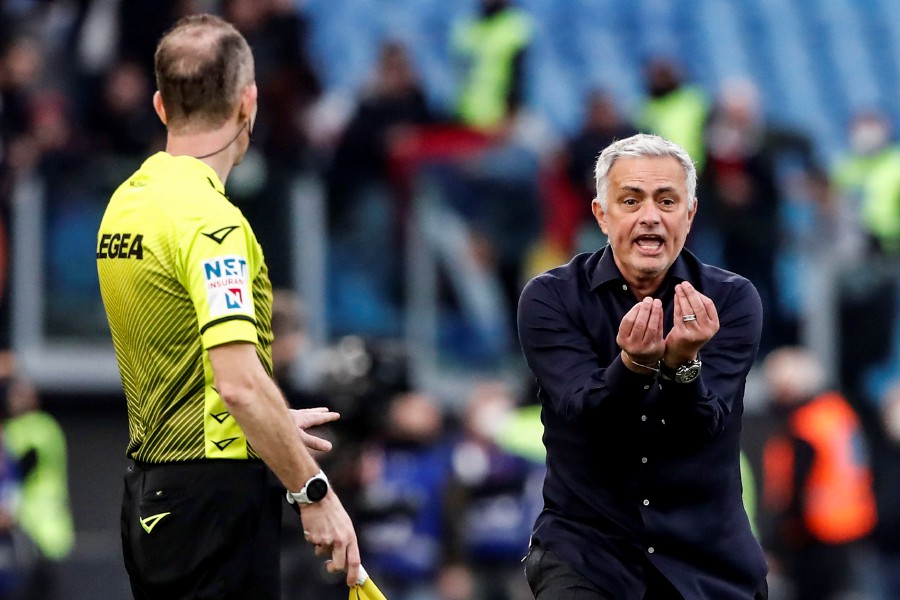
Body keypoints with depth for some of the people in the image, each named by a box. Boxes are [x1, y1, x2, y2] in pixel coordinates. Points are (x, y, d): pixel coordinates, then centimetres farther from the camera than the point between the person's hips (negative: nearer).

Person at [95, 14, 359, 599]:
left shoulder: (125, 203, 10)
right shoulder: (210, 219, -17)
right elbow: (238, 381, -26)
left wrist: (274, 427, 32)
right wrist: (314, 491, -19)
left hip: (148, 499, 9)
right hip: (218, 486, -9)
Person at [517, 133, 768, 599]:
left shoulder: (731, 300, -3)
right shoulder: (549, 298, -4)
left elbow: (702, 428, -15)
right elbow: (585, 414, -17)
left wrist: (684, 362, -34)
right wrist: (633, 363, -36)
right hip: (587, 546, -2)